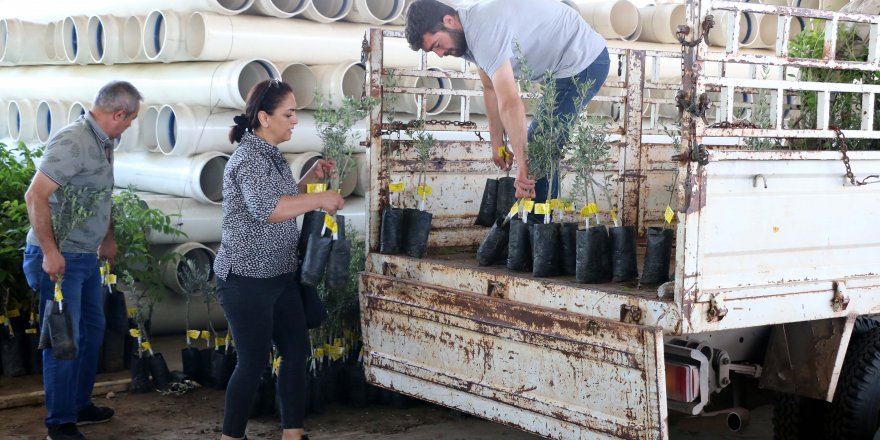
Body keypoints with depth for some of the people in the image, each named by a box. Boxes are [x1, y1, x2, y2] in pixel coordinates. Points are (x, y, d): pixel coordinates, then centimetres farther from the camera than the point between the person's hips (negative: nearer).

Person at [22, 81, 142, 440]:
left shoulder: (103, 143, 8)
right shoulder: (73, 142, -20)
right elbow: (36, 196, -24)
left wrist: (108, 239, 22)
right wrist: (51, 252, -23)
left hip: (87, 257, 10)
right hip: (58, 258, -10)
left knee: (92, 332, 18)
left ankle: (80, 406, 33)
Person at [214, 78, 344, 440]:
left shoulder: (272, 155, 11)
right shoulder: (248, 158, -17)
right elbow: (265, 208, -34)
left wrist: (310, 178, 9)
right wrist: (319, 199, -27)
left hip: (280, 275, 9)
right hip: (247, 279, -9)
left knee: (296, 351, 10)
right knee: (254, 361, -3)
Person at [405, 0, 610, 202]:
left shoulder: (485, 31, -29)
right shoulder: (470, 30, 2)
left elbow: (510, 104, -35)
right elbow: (491, 89, 9)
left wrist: (522, 163, -35)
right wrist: (497, 145, 8)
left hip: (584, 63, -10)